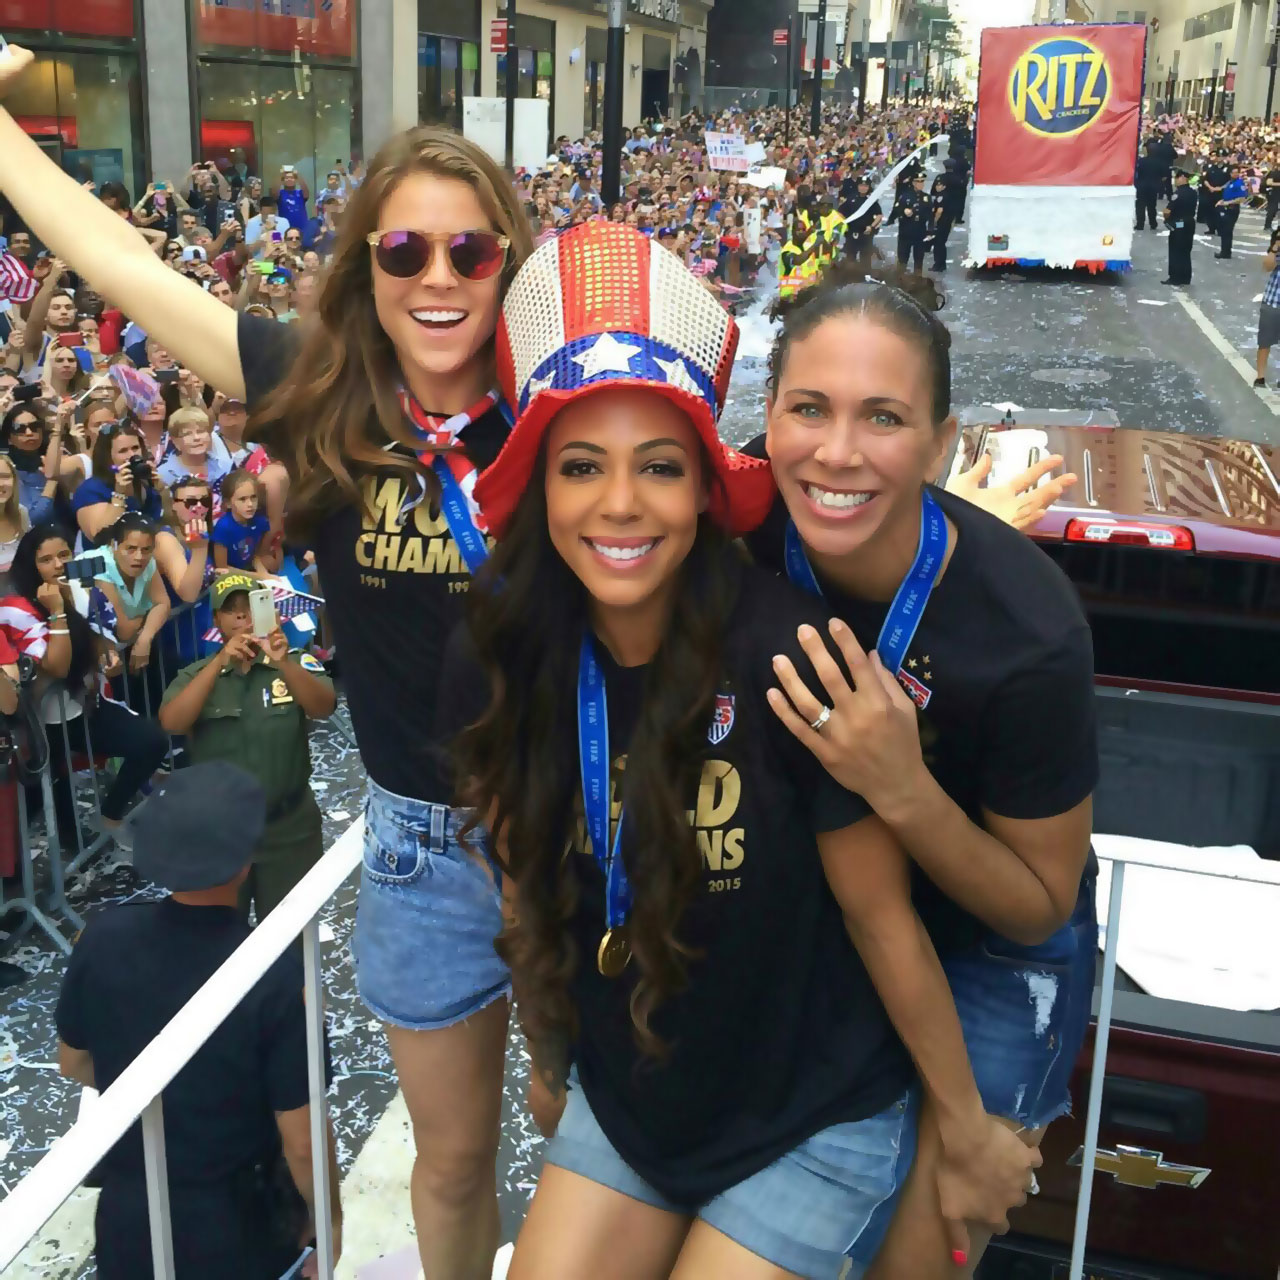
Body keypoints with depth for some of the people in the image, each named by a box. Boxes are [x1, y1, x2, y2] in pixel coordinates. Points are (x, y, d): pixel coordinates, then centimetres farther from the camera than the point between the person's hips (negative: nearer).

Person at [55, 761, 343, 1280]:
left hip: (124, 1226, 3)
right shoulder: (276, 974, -27)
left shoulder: (103, 937, -16)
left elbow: (72, 1064, 2)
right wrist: (329, 1218, 0)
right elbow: (302, 1141, -19)